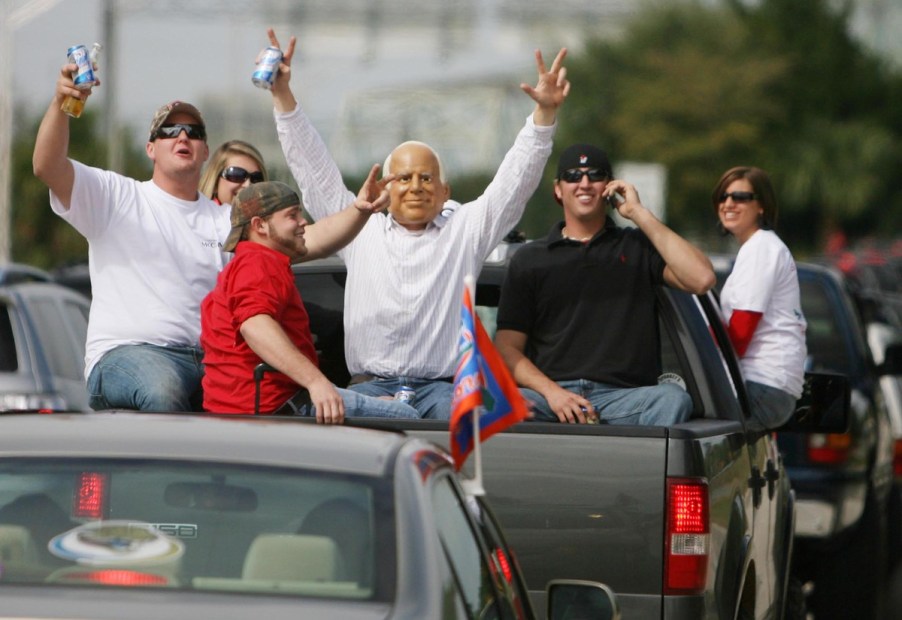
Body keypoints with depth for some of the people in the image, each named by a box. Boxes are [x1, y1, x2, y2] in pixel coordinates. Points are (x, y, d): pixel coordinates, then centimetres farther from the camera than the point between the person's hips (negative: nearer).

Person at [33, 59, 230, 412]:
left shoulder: (224, 220, 22)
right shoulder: (117, 197, 12)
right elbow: (46, 167, -4)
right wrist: (60, 102, -21)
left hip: (206, 357, 3)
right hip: (124, 353, -3)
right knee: (163, 389, -40)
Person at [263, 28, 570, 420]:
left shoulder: (464, 230, 16)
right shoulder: (361, 230, 18)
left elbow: (513, 182, 9)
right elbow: (313, 169, 17)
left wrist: (545, 112, -3)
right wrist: (282, 94, 10)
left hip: (440, 385, 0)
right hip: (370, 383, 0)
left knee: (456, 414, -35)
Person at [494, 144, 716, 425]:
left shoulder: (638, 247, 18)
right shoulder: (529, 258, 20)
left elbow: (702, 279, -1)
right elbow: (507, 347, 12)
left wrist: (640, 214, 4)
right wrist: (551, 391, -9)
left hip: (622, 397, 0)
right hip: (548, 394, 0)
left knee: (672, 398, -33)